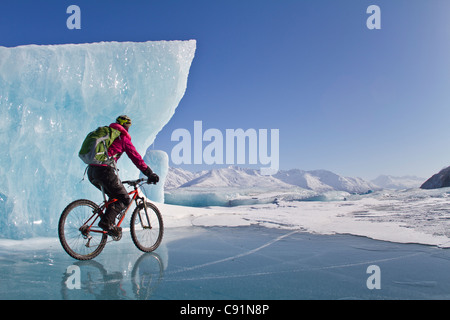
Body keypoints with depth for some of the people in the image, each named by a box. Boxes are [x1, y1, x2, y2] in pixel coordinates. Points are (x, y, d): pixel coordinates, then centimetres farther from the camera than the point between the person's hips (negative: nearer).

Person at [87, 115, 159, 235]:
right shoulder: (122, 137, 5)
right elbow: (135, 157, -1)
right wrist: (150, 174, 1)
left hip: (91, 172, 8)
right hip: (104, 170, -8)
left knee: (114, 196, 23)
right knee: (125, 199, 1)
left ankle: (110, 225, 15)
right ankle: (106, 221, -16)